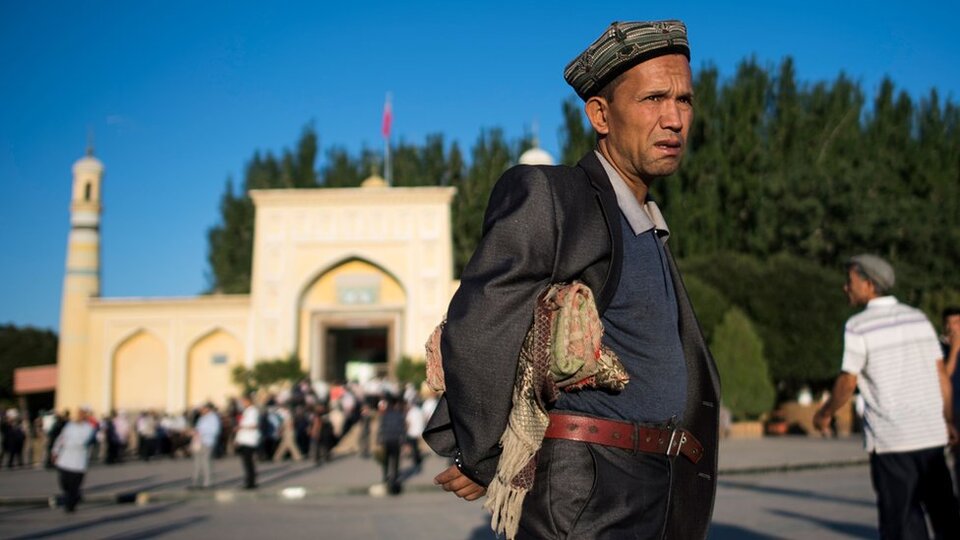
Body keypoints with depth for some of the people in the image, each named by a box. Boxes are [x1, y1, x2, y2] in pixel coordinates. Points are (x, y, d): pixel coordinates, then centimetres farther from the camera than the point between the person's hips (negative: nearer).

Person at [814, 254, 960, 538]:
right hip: (932, 434, 5)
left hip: (891, 439, -5)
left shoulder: (858, 327, -9)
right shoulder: (918, 318, 8)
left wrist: (824, 414, 8)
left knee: (903, 517, 2)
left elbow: (847, 384, -8)